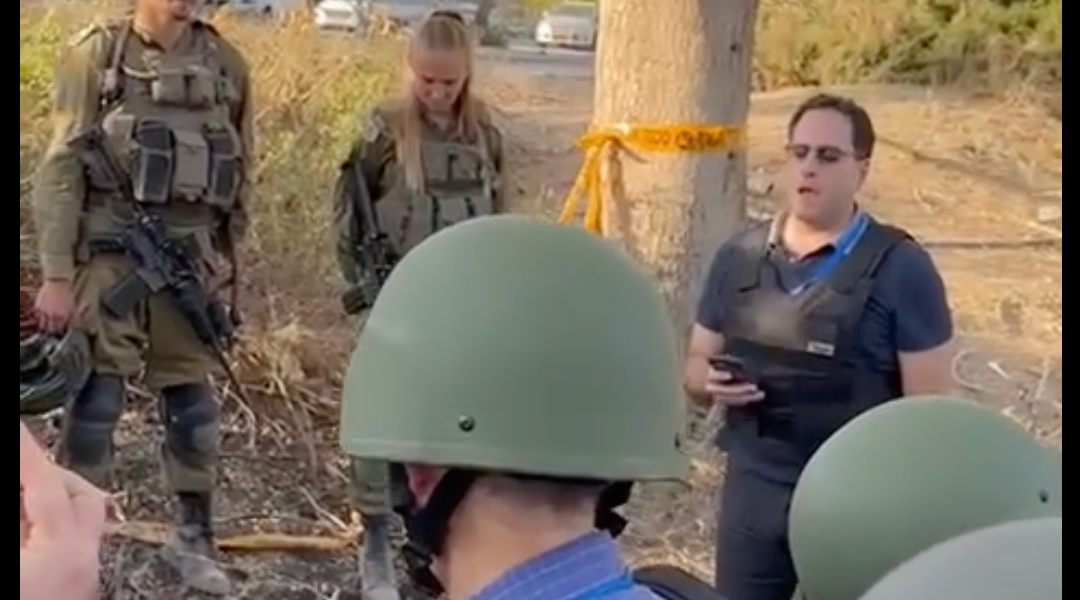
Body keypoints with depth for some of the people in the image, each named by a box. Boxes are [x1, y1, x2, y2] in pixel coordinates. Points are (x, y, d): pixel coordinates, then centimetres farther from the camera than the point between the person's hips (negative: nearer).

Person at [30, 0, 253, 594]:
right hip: (109, 254, -3)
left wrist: (227, 252, 12)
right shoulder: (98, 53, -5)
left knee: (191, 399, 11)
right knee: (96, 398, 0)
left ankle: (193, 537, 26)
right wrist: (56, 275, -11)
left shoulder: (225, 63, 5)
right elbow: (60, 171, -7)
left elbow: (240, 169, 13)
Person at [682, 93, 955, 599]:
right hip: (750, 493, 4)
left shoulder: (900, 268, -10)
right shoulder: (739, 256, 3)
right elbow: (696, 364, 11)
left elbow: (927, 407, -9)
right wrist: (710, 382, -12)